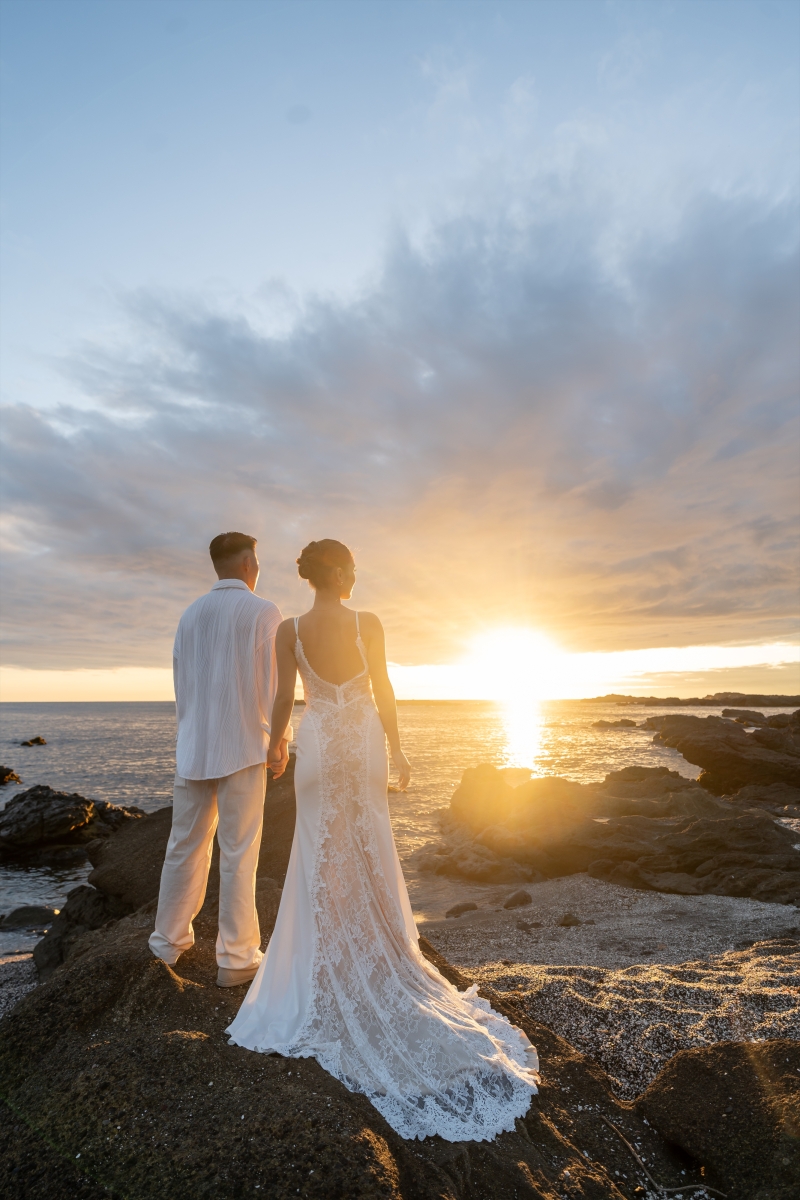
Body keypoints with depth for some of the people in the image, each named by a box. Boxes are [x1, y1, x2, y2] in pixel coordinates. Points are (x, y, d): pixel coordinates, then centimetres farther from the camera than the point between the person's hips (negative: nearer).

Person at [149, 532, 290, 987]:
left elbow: (181, 682, 15)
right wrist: (281, 739, -2)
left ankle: (169, 941, 29)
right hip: (243, 747, -5)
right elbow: (273, 681, -11)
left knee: (185, 847, 16)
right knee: (239, 855, 2)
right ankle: (237, 958, 12)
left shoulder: (191, 614, 11)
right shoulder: (263, 611, -7)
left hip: (193, 748, 6)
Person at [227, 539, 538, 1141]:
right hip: (363, 742, 0)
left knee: (323, 857, 14)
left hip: (318, 743, 1)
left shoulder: (289, 630, -7)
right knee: (367, 854, 15)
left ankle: (330, 974, 26)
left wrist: (274, 743, 14)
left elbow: (285, 697, -3)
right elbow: (383, 694, -6)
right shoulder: (368, 624, -9)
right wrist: (397, 750, 4)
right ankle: (375, 964, 30)